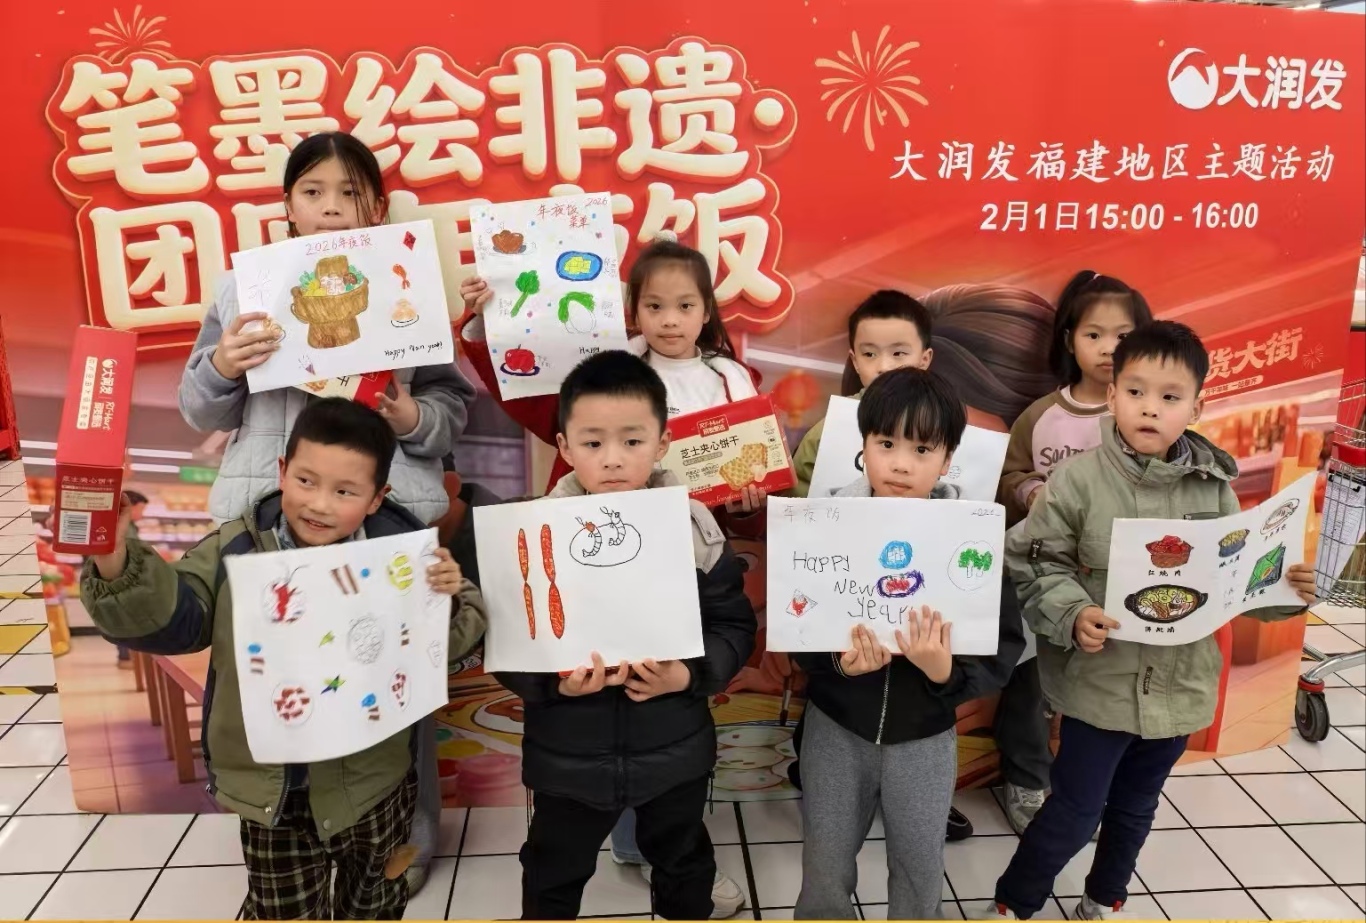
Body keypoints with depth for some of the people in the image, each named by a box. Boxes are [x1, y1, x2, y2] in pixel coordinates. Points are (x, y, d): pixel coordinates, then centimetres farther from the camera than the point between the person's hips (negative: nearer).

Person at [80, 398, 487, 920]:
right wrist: (115, 564, -28)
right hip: (268, 786, 1)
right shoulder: (234, 549, -10)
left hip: (372, 782, -1)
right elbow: (169, 617, -11)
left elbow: (443, 643, -9)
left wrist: (452, 600, -30)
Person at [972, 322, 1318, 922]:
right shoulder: (1078, 479, -15)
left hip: (1179, 685, 4)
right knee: (1074, 812, 7)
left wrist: (1286, 590, -13)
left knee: (1135, 810, 23)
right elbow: (1036, 563, -13)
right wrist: (1073, 614, -27)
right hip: (1100, 682, -4)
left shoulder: (1214, 488, -4)